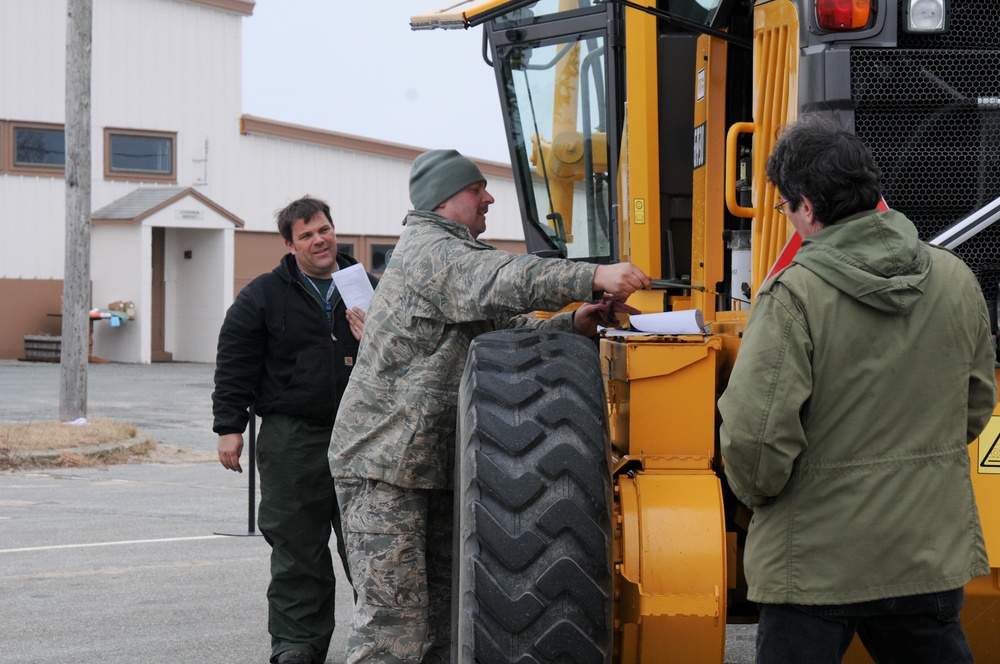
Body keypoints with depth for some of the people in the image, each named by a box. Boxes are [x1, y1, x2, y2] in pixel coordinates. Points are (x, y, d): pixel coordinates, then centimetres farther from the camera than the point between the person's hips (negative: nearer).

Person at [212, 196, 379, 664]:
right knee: (297, 546, 1)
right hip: (292, 440, -2)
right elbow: (234, 363, 1)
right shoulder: (264, 295, 4)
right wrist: (230, 426, -5)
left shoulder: (365, 289, 12)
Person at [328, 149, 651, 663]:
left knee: (444, 618, 11)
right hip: (383, 464, -11)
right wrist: (594, 278, -38)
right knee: (392, 620, -12)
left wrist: (571, 324, -2)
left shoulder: (454, 254, 22)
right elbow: (502, 281, -30)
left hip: (433, 464, 11)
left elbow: (507, 326, 17)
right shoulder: (428, 251, -12)